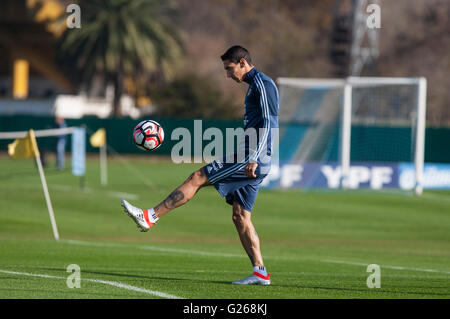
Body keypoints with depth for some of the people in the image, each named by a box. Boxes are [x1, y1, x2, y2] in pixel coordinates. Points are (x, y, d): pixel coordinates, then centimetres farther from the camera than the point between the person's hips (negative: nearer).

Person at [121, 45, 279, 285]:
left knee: (197, 178, -11)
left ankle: (150, 217, -11)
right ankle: (260, 272, 3)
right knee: (240, 216, 6)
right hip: (250, 160, 10)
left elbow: (268, 123, -18)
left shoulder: (262, 83, -9)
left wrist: (253, 158, -24)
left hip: (252, 160, -10)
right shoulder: (254, 85, 23)